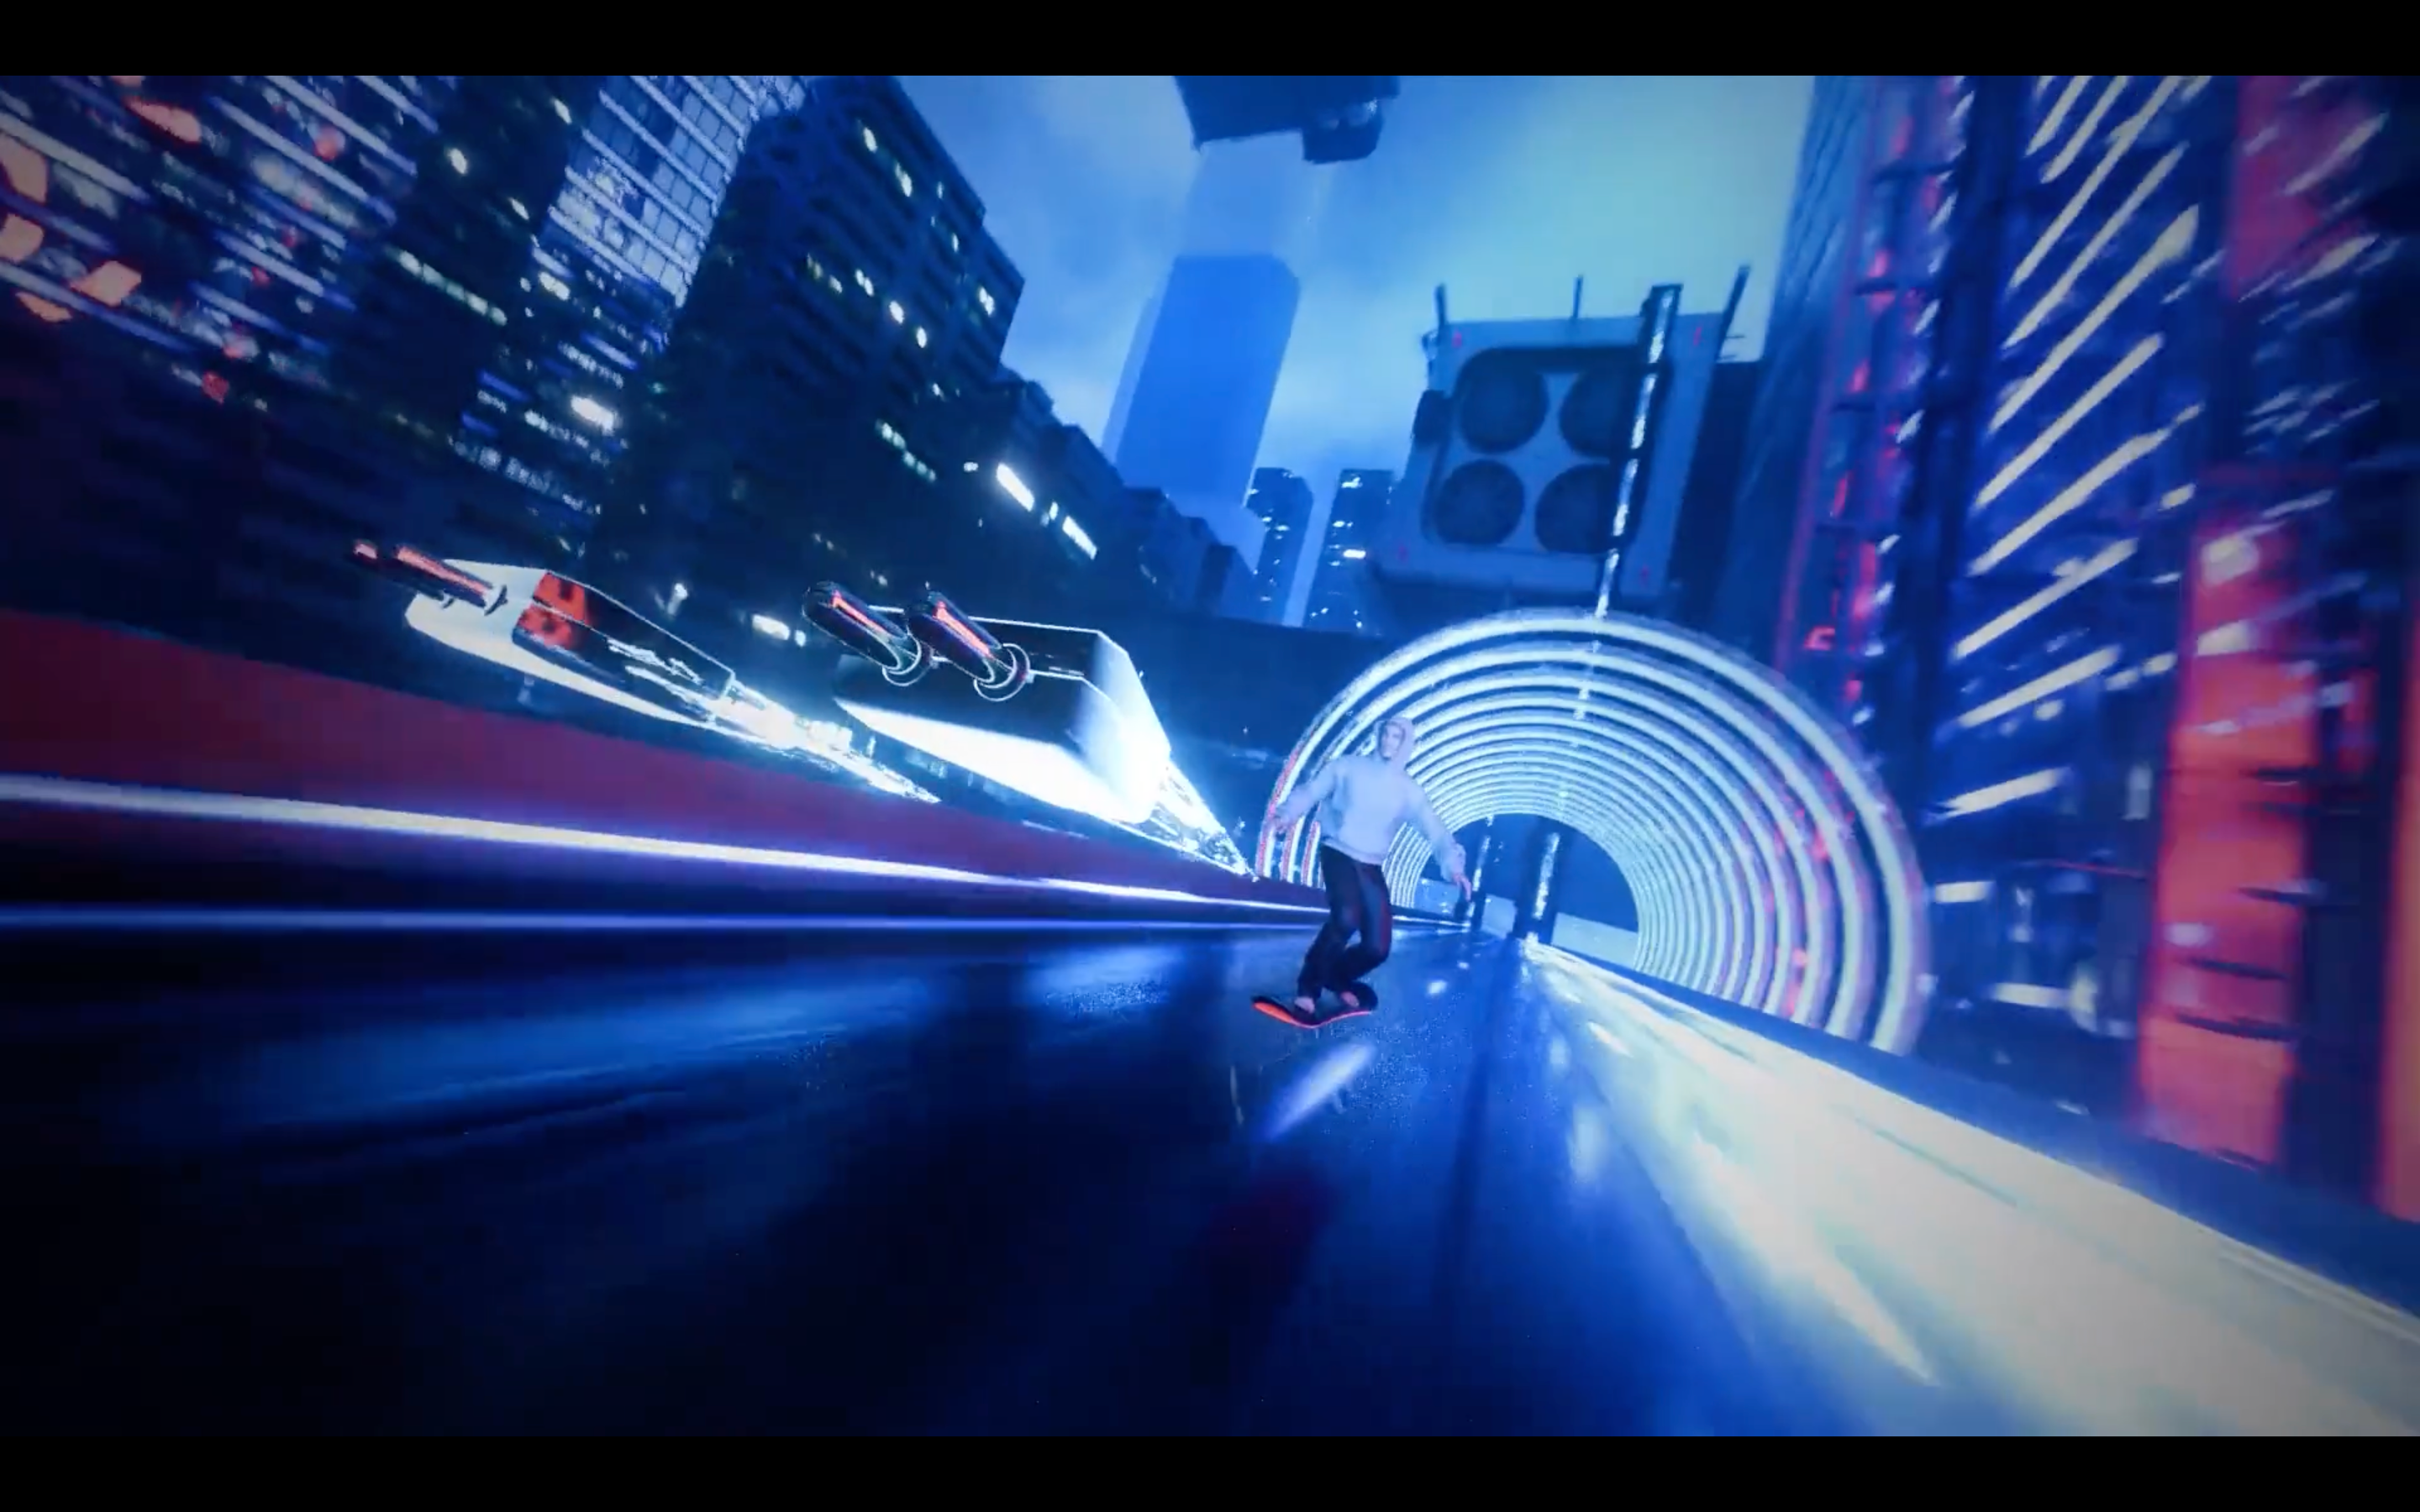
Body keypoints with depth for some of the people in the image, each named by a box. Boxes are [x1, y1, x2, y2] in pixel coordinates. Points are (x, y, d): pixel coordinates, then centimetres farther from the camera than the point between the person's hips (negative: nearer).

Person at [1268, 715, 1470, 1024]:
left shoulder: (1410, 792, 6)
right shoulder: (1348, 767, 1)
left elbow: (1436, 830, -2)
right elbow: (1312, 791, 2)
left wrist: (1453, 865, -18)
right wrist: (1290, 811, -17)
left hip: (1370, 867, 4)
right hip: (1338, 853, -4)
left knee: (1378, 946, -3)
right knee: (1347, 917, -30)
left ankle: (1337, 978, 30)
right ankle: (1307, 988, -10)